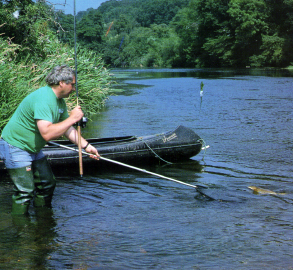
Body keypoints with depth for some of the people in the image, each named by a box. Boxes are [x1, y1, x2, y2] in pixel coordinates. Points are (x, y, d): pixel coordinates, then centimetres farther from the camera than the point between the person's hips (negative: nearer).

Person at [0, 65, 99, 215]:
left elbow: (67, 129, 13)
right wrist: (72, 118, -31)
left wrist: (86, 146, 5)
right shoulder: (43, 99, -28)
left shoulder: (60, 101, 5)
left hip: (33, 149, 10)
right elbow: (47, 133, -39)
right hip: (15, 147, -10)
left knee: (47, 184, 14)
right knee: (25, 192, -9)